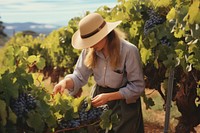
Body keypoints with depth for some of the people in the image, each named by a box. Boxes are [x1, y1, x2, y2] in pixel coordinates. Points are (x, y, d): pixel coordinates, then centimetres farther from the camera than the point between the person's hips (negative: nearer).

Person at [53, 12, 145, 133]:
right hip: (99, 99, 4)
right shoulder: (89, 50, -10)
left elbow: (137, 87, -18)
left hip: (124, 103, -4)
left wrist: (109, 96, -24)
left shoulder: (129, 51, -24)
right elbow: (80, 76, -4)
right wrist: (66, 81, -27)